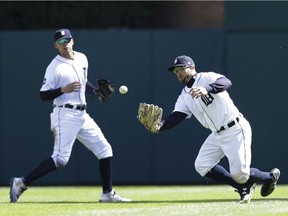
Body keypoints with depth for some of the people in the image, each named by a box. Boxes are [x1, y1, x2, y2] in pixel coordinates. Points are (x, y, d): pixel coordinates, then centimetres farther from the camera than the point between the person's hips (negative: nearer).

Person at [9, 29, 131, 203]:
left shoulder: (82, 59, 11)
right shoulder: (54, 67, -11)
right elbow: (43, 95, -12)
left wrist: (97, 90, 11)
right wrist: (63, 90, -25)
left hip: (82, 116, 8)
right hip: (65, 115, -8)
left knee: (105, 150, 4)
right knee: (61, 159, -14)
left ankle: (108, 194, 10)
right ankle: (21, 183, -8)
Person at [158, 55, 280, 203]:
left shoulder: (207, 78, -9)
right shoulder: (184, 97, 11)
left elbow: (226, 82, -30)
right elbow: (174, 118, -2)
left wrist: (207, 89, -48)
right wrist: (158, 126, -22)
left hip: (236, 130, -8)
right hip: (217, 135, 8)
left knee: (239, 174, -14)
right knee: (202, 166, -1)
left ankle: (270, 177, 18)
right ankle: (244, 187, 12)